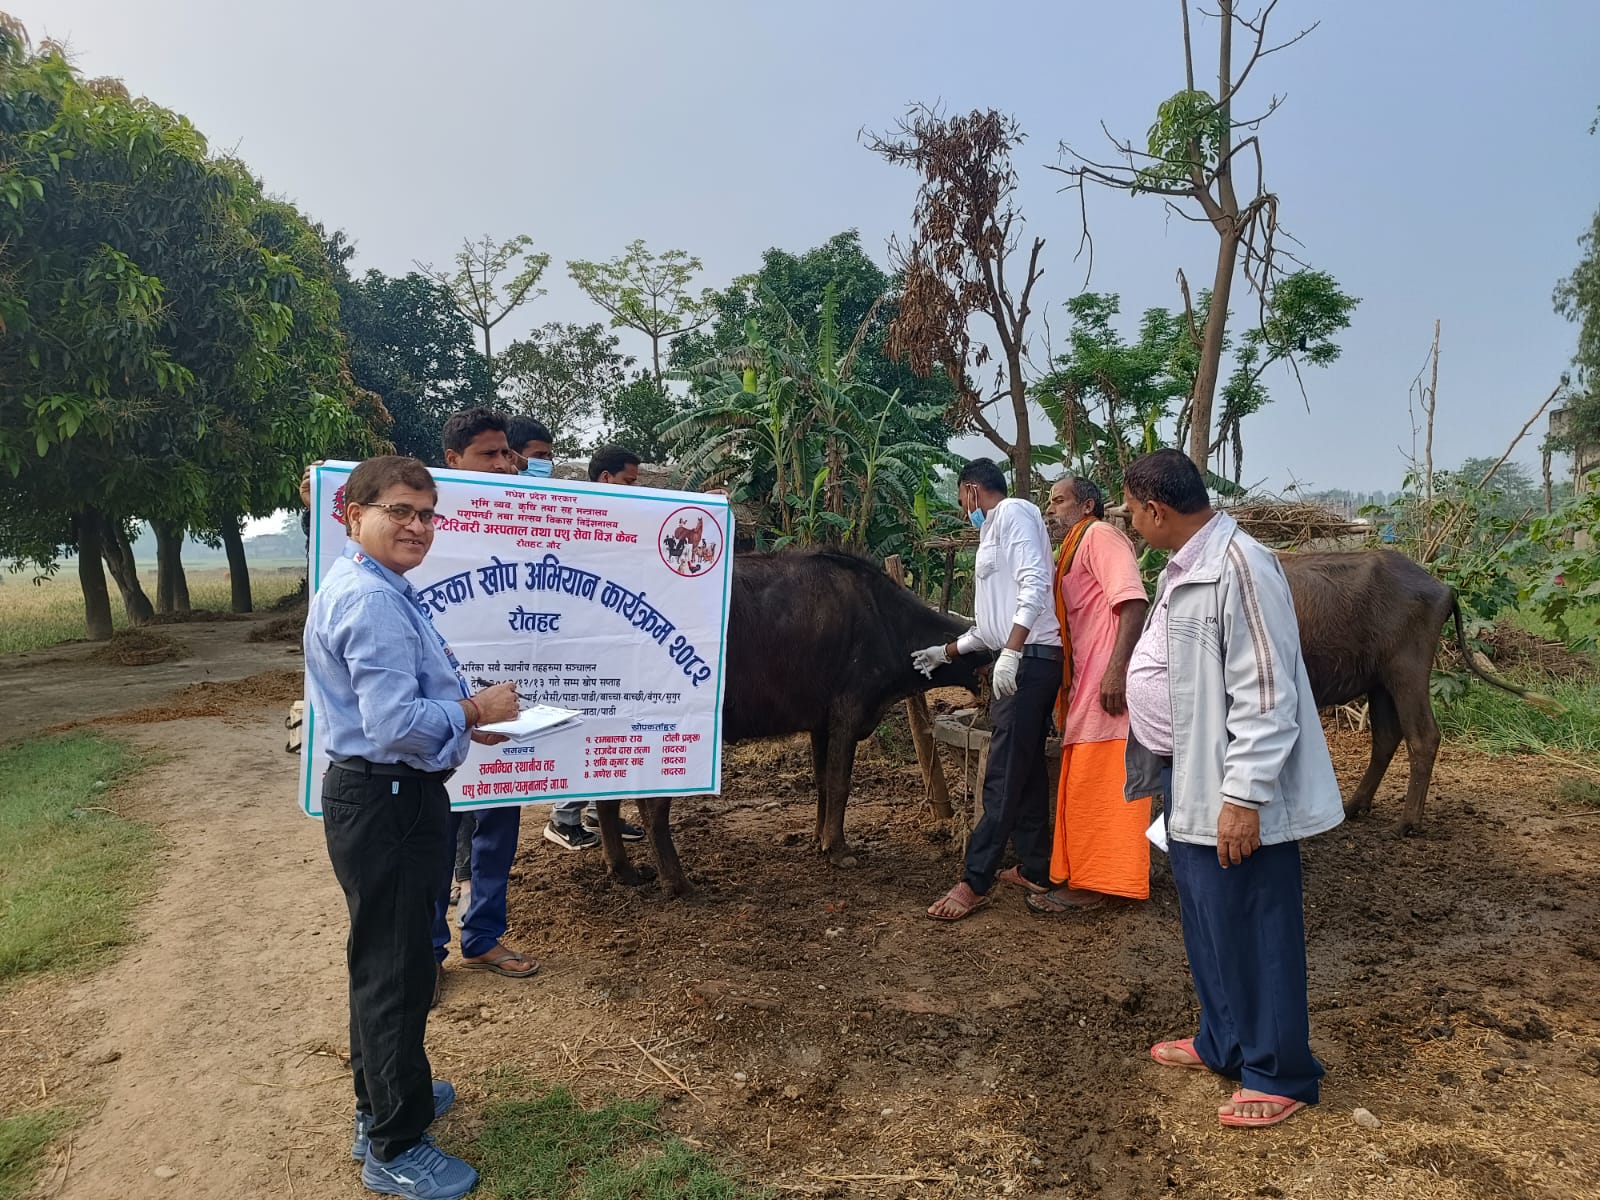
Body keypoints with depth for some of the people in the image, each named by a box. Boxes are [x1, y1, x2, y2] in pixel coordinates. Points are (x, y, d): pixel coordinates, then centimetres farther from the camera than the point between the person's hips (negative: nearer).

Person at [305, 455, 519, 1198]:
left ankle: (385, 1099, 43)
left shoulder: (376, 591, 12)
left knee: (384, 961, 24)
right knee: (395, 969, 3)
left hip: (382, 796, 11)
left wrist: (457, 715, 12)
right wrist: (473, 711, -15)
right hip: (387, 805, -11)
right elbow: (397, 723, -29)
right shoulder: (373, 602, -23)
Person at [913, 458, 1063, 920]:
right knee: (1026, 767, 13)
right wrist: (944, 652, 29)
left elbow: (1035, 583, -19)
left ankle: (975, 882, -6)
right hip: (1019, 661, 10)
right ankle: (1034, 869, 21)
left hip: (1030, 658, -10)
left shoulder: (1014, 512, -4)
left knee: (1004, 773, -8)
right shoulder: (993, 533, 24)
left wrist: (1010, 652, -26)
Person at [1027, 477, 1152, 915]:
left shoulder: (1099, 534, -5)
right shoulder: (1073, 551, 25)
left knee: (1095, 784, -6)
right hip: (1086, 683, 10)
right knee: (1084, 784, 14)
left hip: (1107, 681, -10)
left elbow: (1132, 600, -18)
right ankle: (1084, 876, 23)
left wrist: (1116, 670, -26)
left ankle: (1092, 884, 0)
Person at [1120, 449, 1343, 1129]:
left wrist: (1243, 796, -24)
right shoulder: (1182, 568, 10)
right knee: (1206, 921, 21)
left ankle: (1280, 1076, 22)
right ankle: (1223, 1043, 38)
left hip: (1233, 790, -10)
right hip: (1187, 777, 10)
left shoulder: (1240, 567, -21)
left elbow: (1266, 694, -23)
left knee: (1255, 931, 5)